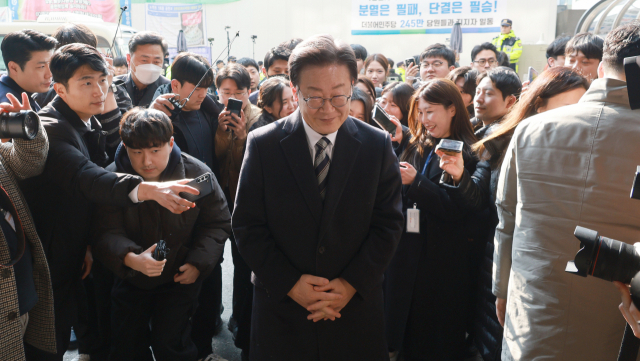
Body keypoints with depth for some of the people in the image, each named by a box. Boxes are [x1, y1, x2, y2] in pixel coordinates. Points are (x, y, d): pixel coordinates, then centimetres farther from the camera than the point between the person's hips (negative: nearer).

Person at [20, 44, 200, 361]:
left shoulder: (90, 125, 6)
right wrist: (144, 189, -58)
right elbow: (84, 177, -41)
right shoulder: (50, 129, -23)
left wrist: (88, 243, 9)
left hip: (70, 260, 8)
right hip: (42, 265, -8)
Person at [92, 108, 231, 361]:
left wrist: (198, 263, -16)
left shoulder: (198, 174, -15)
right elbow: (106, 233, -19)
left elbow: (218, 223, -4)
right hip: (130, 278, 2)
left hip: (180, 278, -1)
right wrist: (131, 259, -40)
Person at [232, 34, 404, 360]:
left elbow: (388, 223, -3)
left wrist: (351, 284, -11)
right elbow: (247, 225, -6)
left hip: (356, 308, 1)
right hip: (281, 309, 0)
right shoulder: (262, 145, -7)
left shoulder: (378, 146, -4)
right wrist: (291, 284, -13)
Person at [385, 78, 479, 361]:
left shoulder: (467, 155, -9)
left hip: (441, 261, -5)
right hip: (406, 253, 5)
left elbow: (457, 210, -16)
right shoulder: (414, 147, 9)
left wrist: (415, 182, -19)